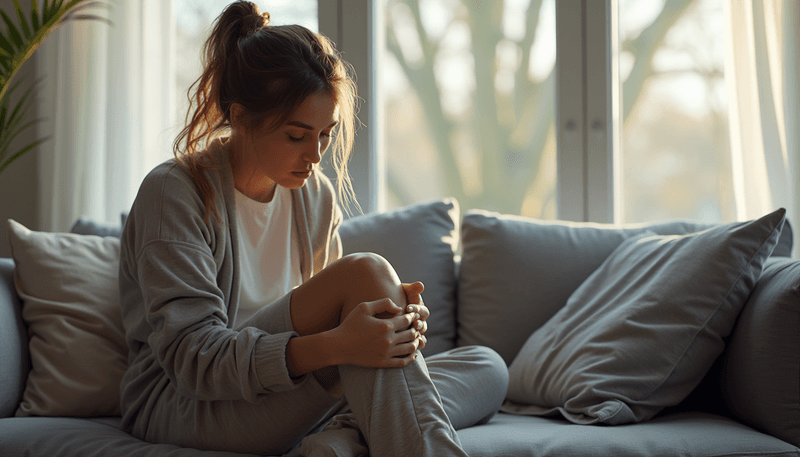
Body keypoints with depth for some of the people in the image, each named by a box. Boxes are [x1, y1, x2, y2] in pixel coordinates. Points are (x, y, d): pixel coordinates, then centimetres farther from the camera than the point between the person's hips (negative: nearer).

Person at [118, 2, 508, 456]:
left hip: (283, 396, 7)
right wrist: (334, 345, -36)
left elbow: (334, 317, 10)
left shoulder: (316, 197, 9)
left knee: (488, 368, -10)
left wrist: (398, 316, -15)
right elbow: (192, 356, -21)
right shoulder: (173, 193, -12)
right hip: (178, 406, -7)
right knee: (365, 272, -27)